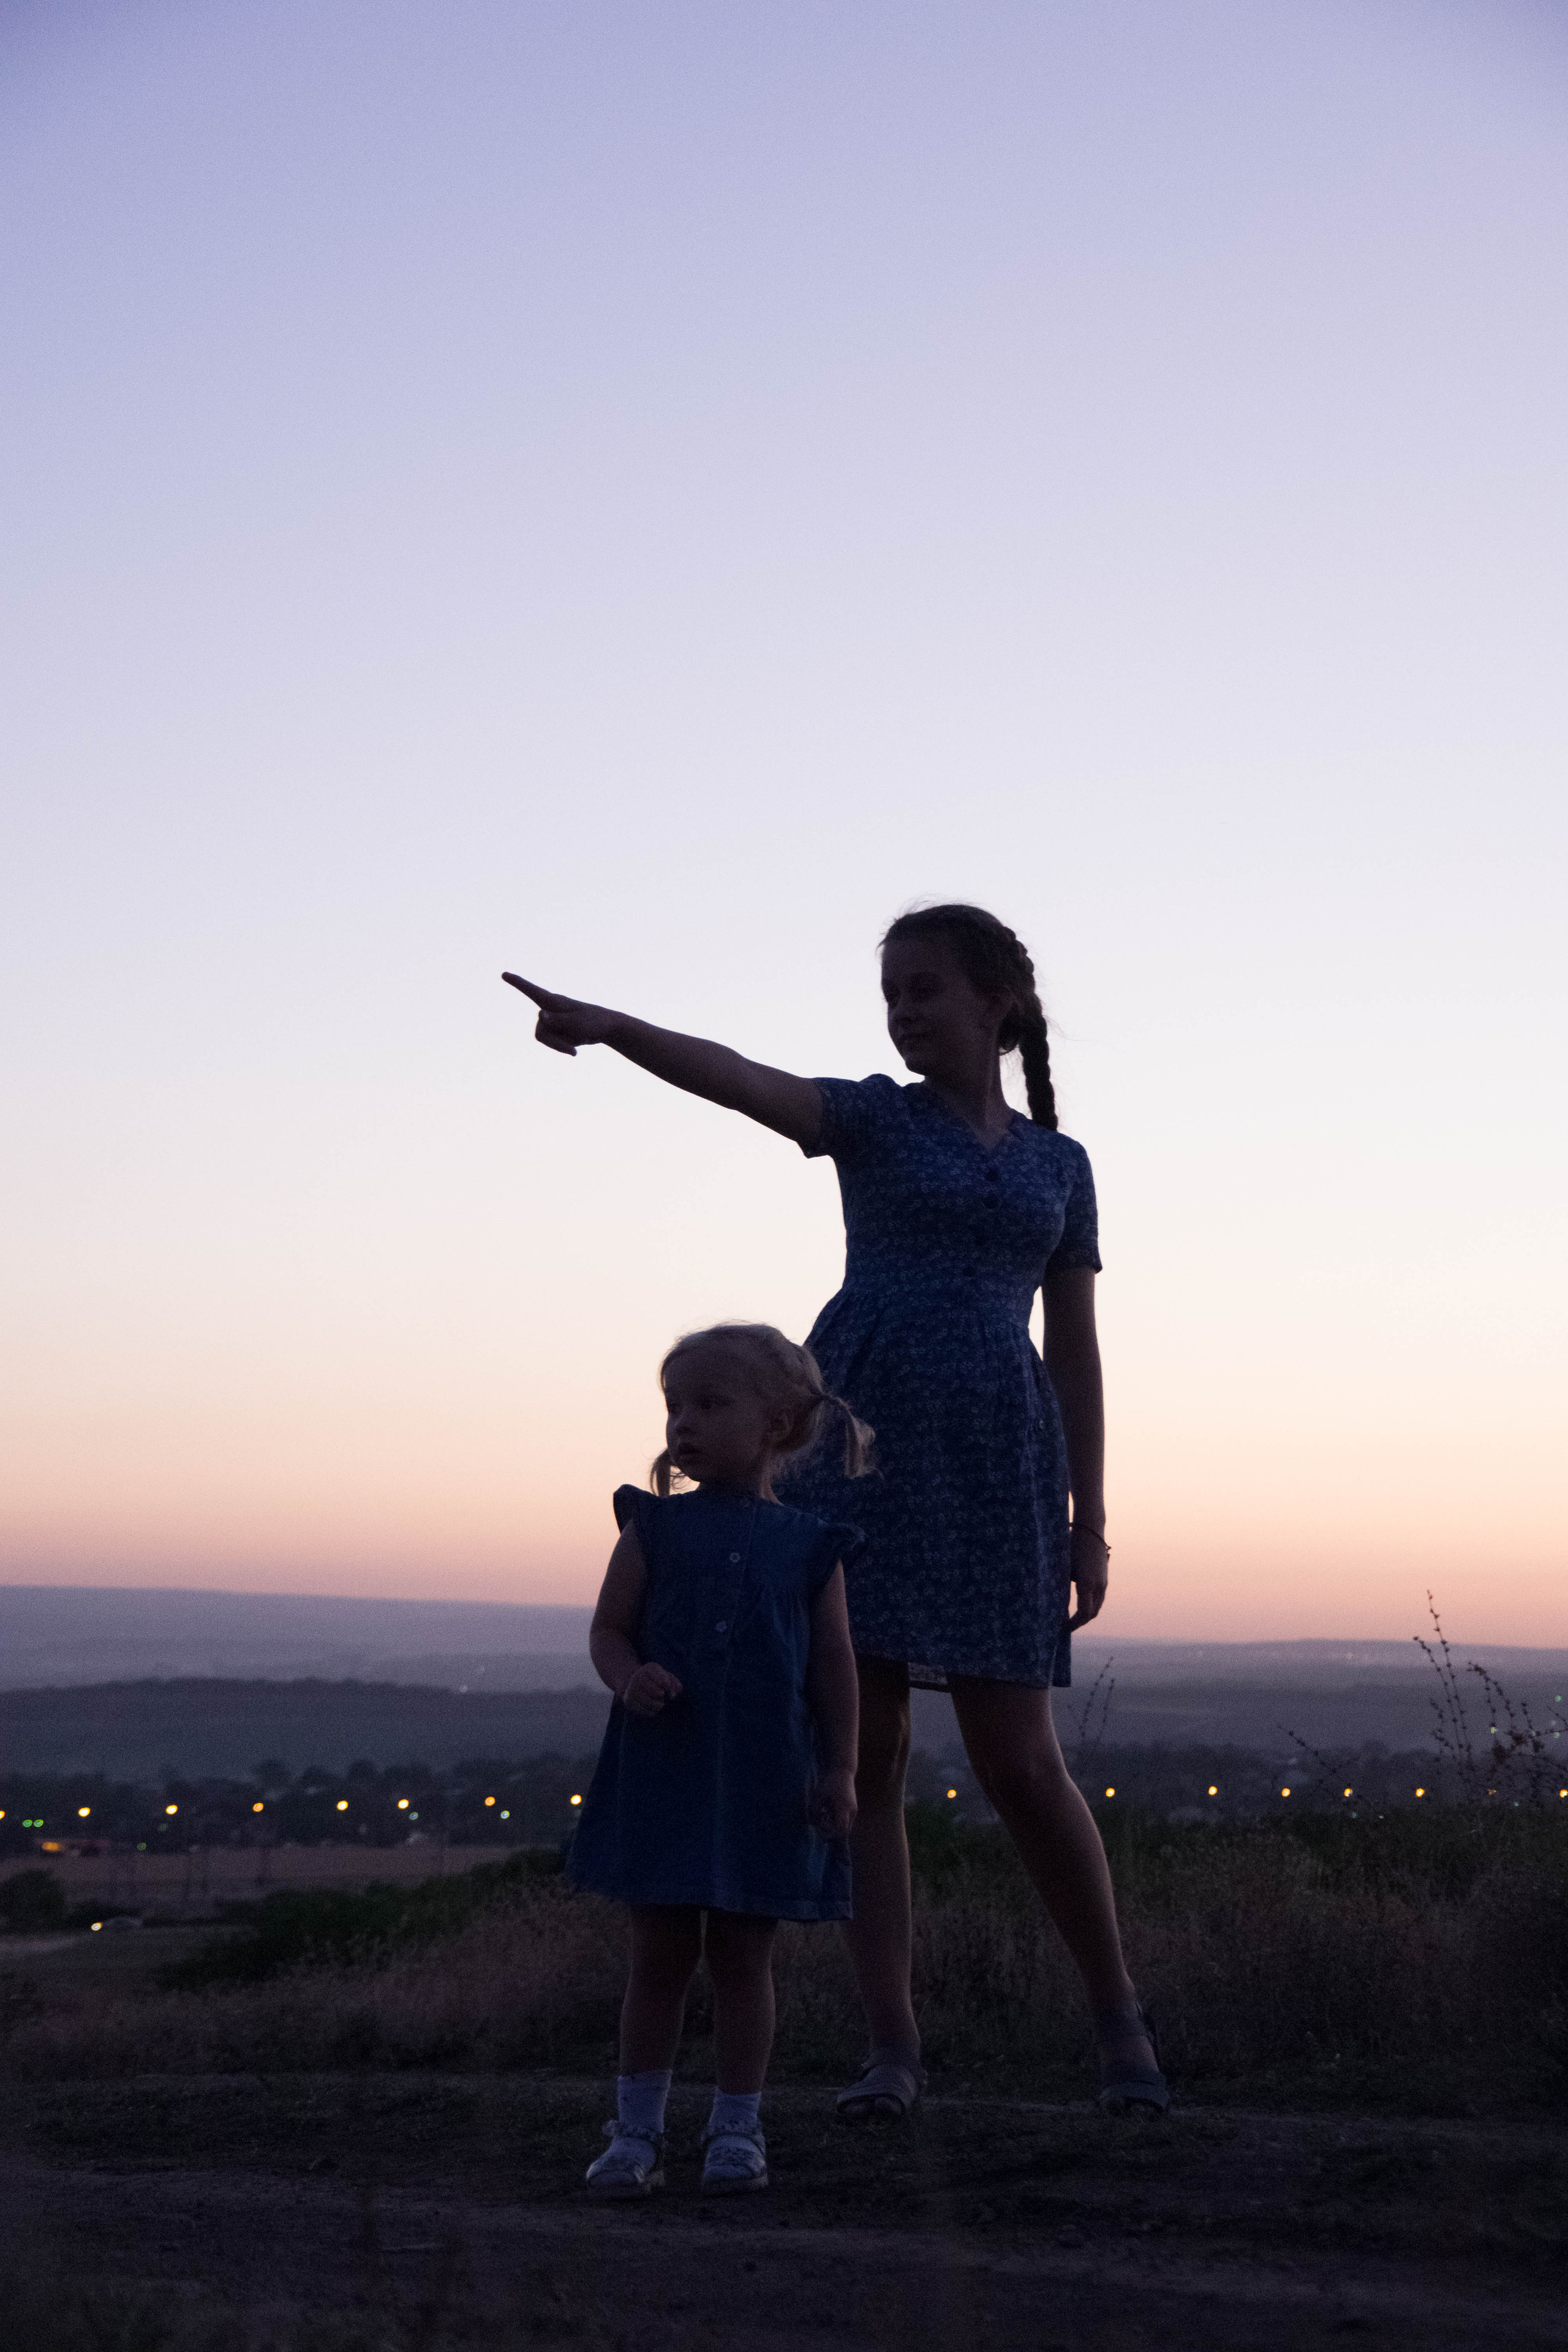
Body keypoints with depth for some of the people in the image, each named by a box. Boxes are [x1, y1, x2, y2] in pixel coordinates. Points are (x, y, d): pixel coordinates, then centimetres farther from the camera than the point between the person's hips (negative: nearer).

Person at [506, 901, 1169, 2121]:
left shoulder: (1060, 1163, 16)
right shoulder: (875, 1118, 9)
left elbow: (1077, 1353, 13)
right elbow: (738, 1079, -11)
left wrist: (1089, 1523, 5)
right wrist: (607, 1026, -29)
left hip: (992, 1465, 1)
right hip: (857, 1440, -1)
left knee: (1018, 1762, -1)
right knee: (866, 1752, -3)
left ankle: (1118, 2005, 18)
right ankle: (895, 2045, 5)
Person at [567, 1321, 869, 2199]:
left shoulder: (807, 1544, 3)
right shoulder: (655, 1527, 4)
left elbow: (833, 1660, 5)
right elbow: (610, 1630, 4)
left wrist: (840, 1769, -1)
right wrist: (630, 1677, -18)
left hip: (765, 1780, 0)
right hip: (662, 1772, 1)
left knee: (743, 1956, 6)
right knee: (661, 1955, 6)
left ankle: (738, 2130, 17)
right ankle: (638, 2130, 15)